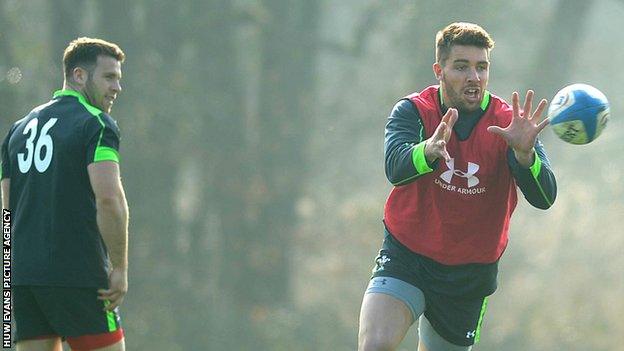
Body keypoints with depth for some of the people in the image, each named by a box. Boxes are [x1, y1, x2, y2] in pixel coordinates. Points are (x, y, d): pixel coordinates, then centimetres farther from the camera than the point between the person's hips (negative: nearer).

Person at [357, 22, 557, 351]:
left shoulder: (508, 123, -7)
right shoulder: (413, 111, -8)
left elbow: (544, 198, -20)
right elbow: (396, 169, -29)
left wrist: (524, 153, -41)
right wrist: (429, 149, -51)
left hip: (470, 273, 2)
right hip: (405, 258, -2)